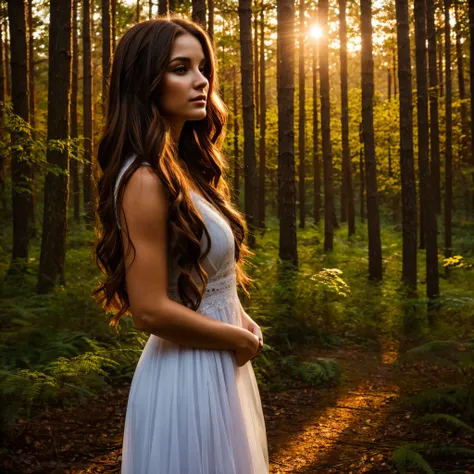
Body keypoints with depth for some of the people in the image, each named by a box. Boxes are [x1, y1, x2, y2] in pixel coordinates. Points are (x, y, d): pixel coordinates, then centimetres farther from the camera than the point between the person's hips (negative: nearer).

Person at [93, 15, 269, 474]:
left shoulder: (186, 167, 7)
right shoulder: (146, 180, -21)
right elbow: (151, 311, -25)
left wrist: (239, 320, 2)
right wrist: (239, 338, -12)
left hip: (221, 367, 9)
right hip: (186, 374, -9)